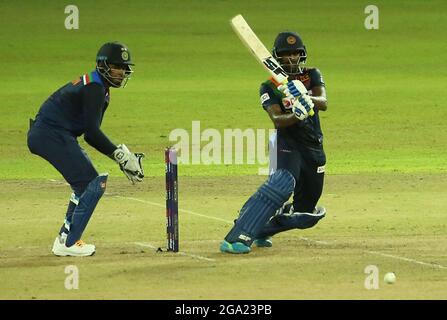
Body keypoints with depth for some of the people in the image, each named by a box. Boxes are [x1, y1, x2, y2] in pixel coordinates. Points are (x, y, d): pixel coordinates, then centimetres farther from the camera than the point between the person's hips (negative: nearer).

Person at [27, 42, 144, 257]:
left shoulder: (100, 88, 19)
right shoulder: (94, 88, -12)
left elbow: (91, 135, 18)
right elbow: (92, 132, -20)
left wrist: (122, 158, 10)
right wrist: (119, 154, -17)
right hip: (52, 136, -11)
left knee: (87, 183, 19)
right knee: (92, 184, -10)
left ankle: (65, 238, 20)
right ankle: (68, 243, -10)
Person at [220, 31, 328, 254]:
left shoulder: (312, 76, 7)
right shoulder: (269, 88, -2)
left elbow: (323, 103, -12)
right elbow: (277, 120, -19)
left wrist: (306, 99, -35)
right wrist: (296, 115, -40)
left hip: (314, 150, 5)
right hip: (287, 144, -5)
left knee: (306, 216, 8)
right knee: (283, 183, -35)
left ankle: (260, 230, 32)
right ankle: (236, 238, -42)